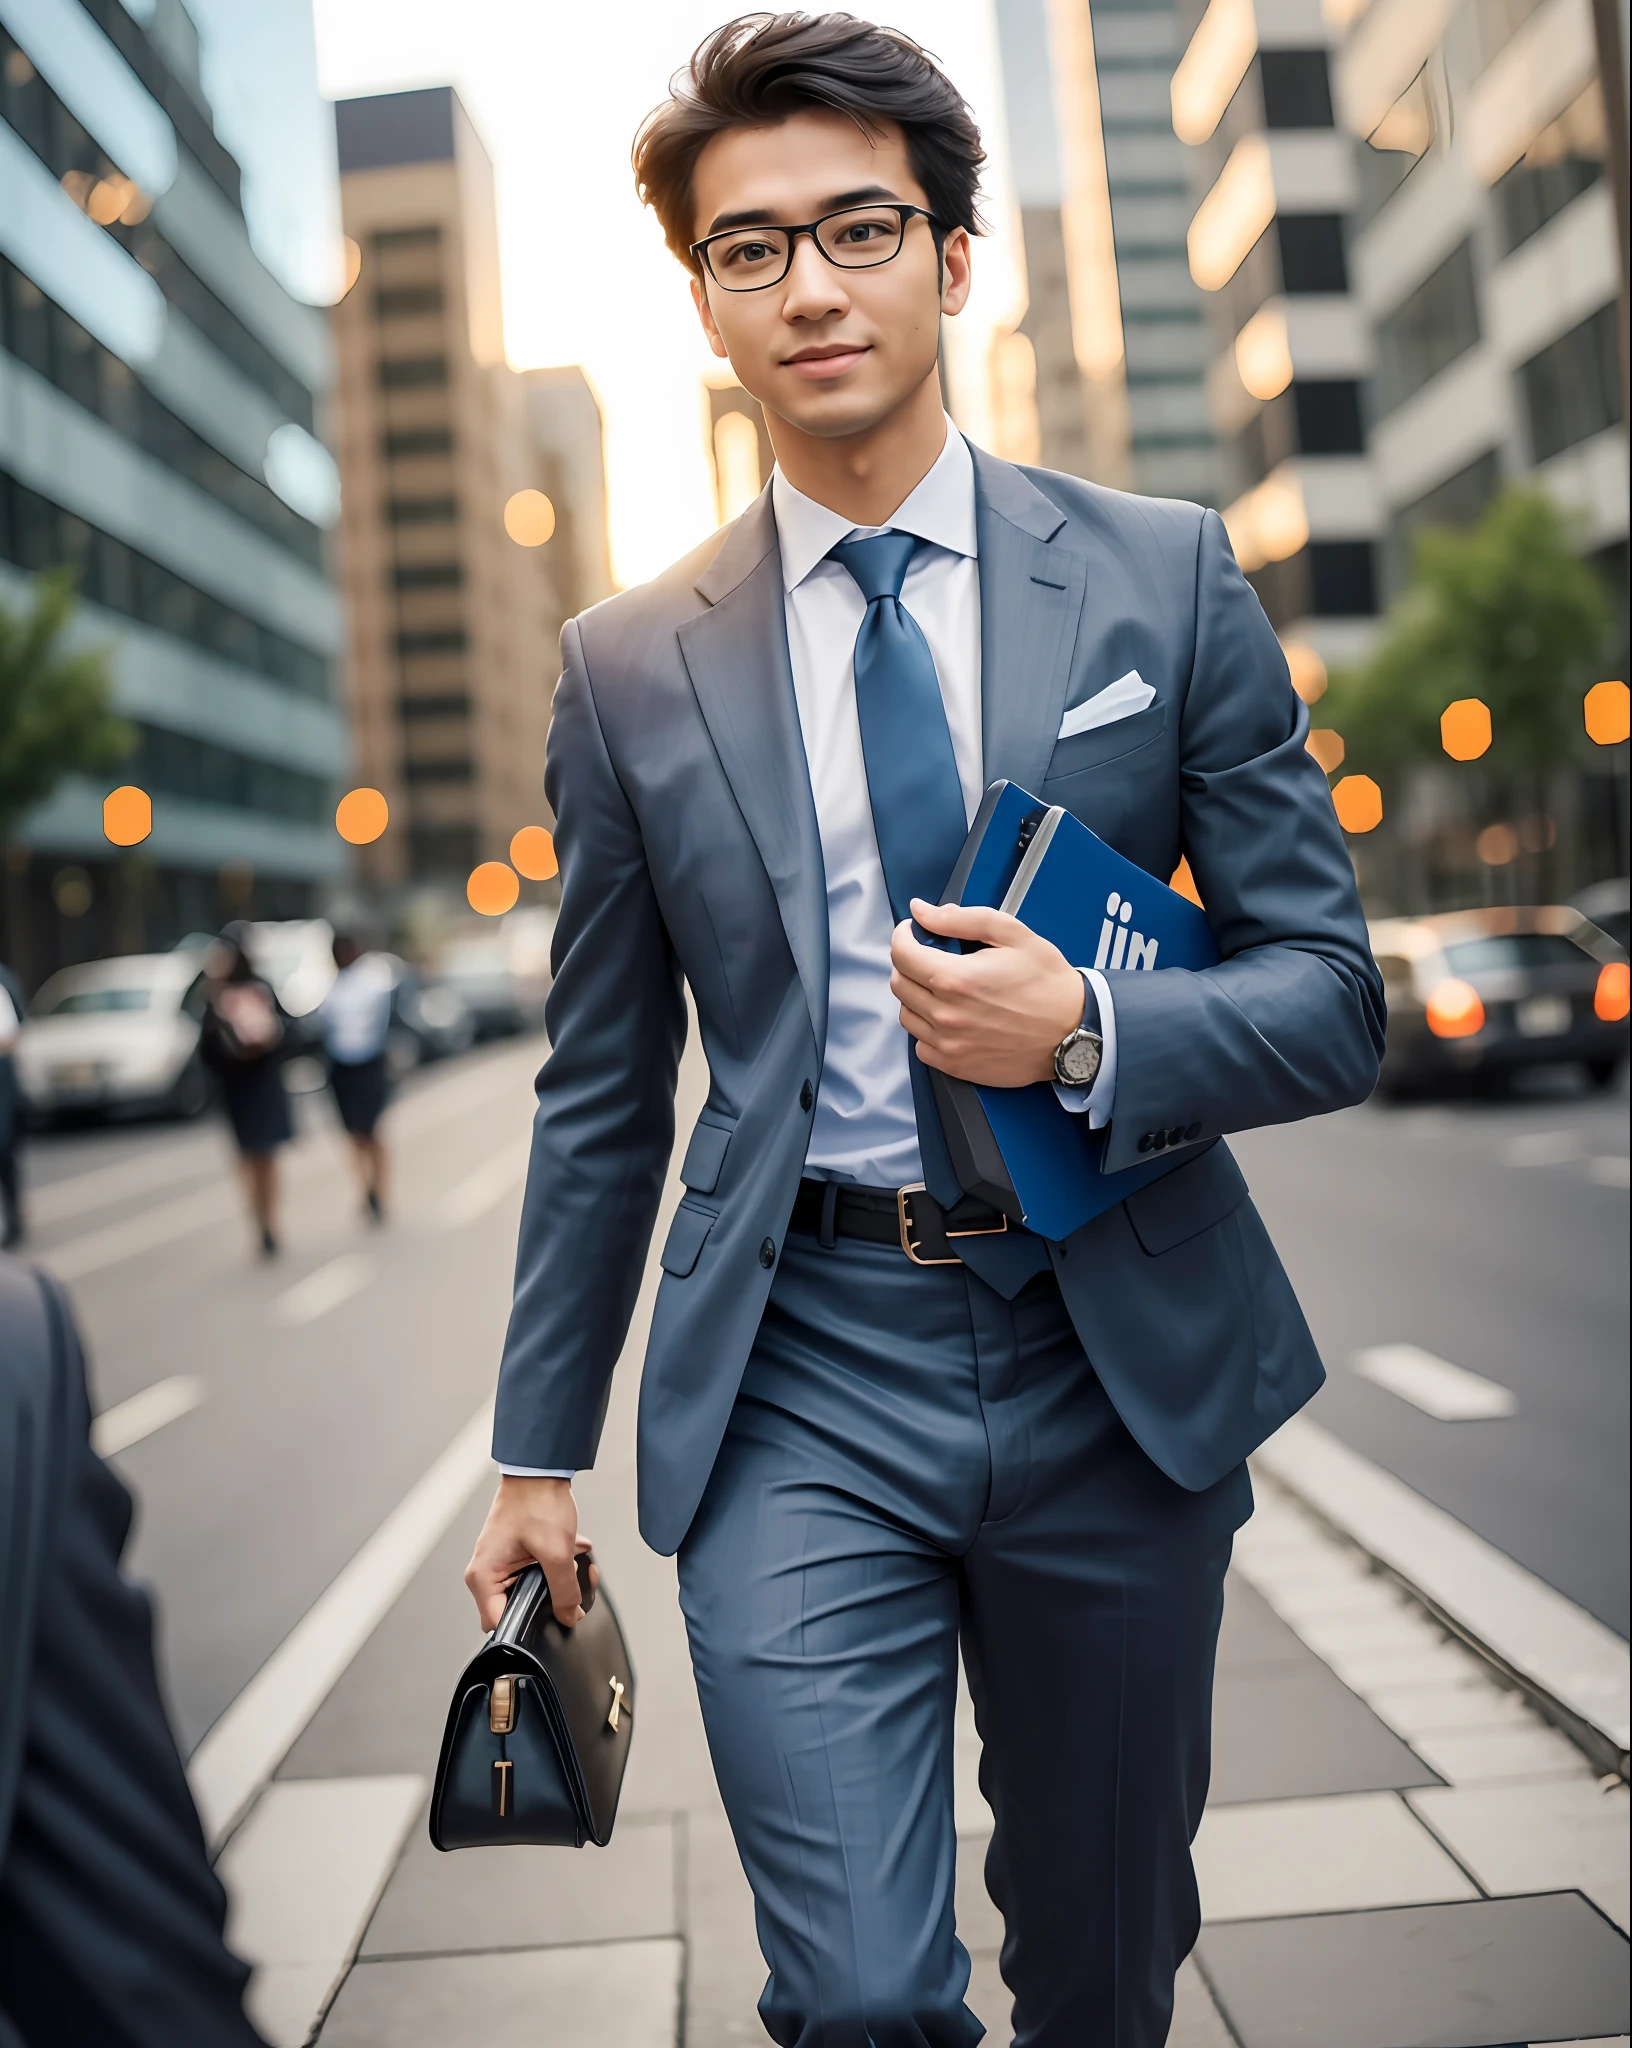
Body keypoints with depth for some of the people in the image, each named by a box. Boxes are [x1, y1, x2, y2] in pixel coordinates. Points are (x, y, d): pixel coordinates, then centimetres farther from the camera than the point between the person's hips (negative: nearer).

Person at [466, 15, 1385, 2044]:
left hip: (1121, 1365, 1)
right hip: (798, 1385, 0)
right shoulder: (629, 666, 2)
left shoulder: (1165, 576, 0)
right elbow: (601, 1095, 8)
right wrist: (539, 1446, 9)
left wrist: (1089, 1033, -19)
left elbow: (1333, 995, 1)